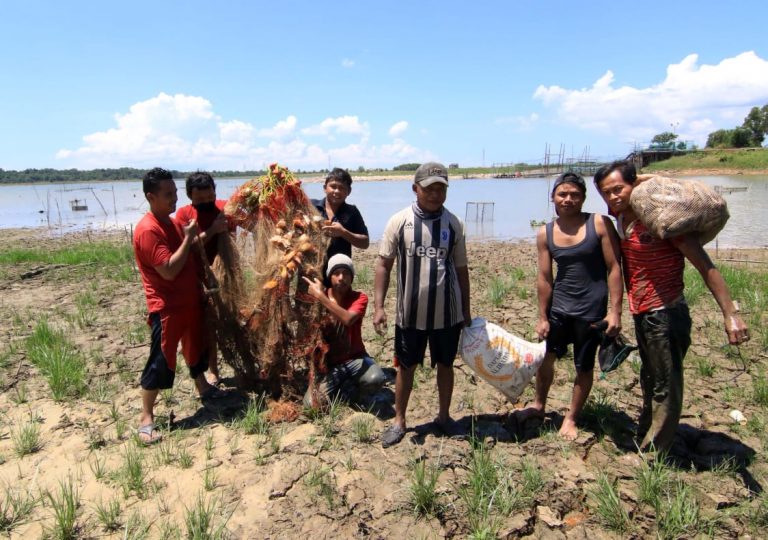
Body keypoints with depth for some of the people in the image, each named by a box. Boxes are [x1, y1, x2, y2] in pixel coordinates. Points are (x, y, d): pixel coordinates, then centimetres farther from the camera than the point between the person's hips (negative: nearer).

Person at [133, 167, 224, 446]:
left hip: (190, 300, 9)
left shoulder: (172, 222, 9)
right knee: (160, 362, -3)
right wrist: (189, 238, -22)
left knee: (196, 346, 25)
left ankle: (203, 387, 47)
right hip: (167, 307, -9)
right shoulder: (148, 230, -21)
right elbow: (169, 270, -27)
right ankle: (146, 419, 8)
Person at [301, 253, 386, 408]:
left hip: (354, 358, 0)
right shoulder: (318, 296, -2)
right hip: (330, 363, 1)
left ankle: (348, 388, 0)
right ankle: (343, 387, 7)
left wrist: (321, 296, -29)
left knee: (375, 378, -34)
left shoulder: (359, 297, -8)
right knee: (312, 403, -23)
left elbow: (348, 319, -30)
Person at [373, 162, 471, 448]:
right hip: (409, 313, -1)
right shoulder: (399, 221, -6)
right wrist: (378, 306, -9)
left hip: (447, 313, 2)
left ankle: (444, 416, 35)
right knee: (406, 366, 12)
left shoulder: (453, 223, -1)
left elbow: (461, 269, 6)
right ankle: (399, 421, 28)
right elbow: (384, 264, -3)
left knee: (445, 364, 16)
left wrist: (466, 310, 9)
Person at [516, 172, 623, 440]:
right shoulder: (545, 234, -1)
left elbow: (614, 268, -9)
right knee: (545, 357, 13)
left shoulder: (599, 224, -9)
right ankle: (539, 406, 37)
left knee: (584, 367, 9)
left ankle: (571, 418, 29)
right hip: (558, 307, 3)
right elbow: (544, 277, 2)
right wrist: (542, 317, 2)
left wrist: (615, 310, -13)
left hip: (591, 310, -3)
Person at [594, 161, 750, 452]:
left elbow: (704, 265, -19)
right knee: (649, 382, 21)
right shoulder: (621, 220, 3)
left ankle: (651, 454, 14)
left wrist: (730, 314, -24)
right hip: (641, 315, 8)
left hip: (666, 314, -8)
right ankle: (643, 438, 37)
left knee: (665, 387, 3)